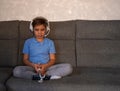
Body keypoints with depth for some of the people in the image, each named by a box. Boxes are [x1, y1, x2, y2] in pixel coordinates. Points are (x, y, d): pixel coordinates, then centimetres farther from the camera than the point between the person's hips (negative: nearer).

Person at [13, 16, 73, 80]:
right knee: (16, 70, -30)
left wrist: (45, 66, -16)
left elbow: (52, 59, 5)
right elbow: (25, 59, 7)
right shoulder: (28, 42, 8)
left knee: (68, 67, -22)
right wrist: (33, 65, -14)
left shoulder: (50, 42, 10)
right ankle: (47, 76, -30)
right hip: (32, 68, -1)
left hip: (47, 67, 1)